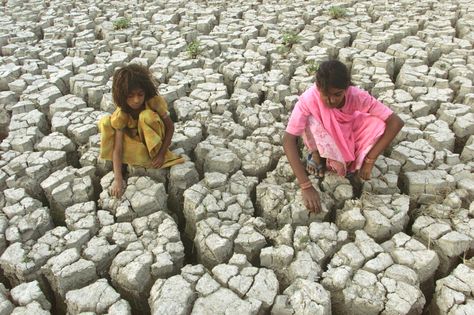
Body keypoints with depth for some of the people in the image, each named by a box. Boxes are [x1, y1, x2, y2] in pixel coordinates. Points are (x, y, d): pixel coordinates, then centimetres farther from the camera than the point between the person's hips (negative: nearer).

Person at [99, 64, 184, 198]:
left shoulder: (154, 102, -28)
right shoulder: (121, 114, -26)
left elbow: (170, 127, -18)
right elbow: (117, 148, -30)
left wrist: (161, 154, -25)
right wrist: (118, 179, -40)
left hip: (154, 139, -2)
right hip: (135, 140, 2)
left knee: (146, 116, -34)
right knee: (105, 122, -24)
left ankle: (155, 154, -17)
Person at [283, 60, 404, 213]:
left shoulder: (357, 96, -31)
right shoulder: (308, 99, -35)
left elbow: (396, 122, -31)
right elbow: (288, 140, -39)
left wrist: (369, 160, -34)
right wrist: (306, 186, -46)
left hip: (348, 135, 2)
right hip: (321, 140, -1)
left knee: (379, 123, -27)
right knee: (311, 121, -35)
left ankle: (352, 162, -4)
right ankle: (317, 156, -6)